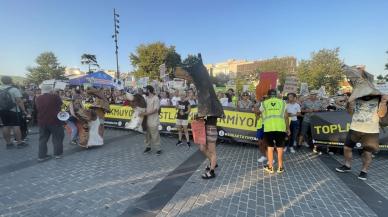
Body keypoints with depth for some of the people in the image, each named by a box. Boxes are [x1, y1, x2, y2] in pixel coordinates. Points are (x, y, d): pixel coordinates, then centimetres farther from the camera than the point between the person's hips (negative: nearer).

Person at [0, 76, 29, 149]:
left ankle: (8, 143, 17)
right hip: (13, 111, -6)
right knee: (16, 126, -2)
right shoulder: (14, 89, -11)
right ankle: (19, 143, 2)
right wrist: (24, 110, -15)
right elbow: (19, 101, -18)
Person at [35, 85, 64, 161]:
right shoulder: (55, 96, -11)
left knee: (42, 139, 12)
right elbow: (60, 104, 4)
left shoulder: (38, 98, 3)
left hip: (42, 121, 5)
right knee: (57, 138, 7)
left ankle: (42, 156, 14)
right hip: (54, 120, -4)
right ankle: (58, 154, 12)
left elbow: (37, 109, 14)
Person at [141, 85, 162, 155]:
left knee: (155, 136, 0)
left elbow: (155, 110, -19)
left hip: (153, 121, -7)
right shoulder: (146, 98, 9)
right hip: (146, 120, 7)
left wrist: (145, 113, -22)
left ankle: (158, 149, 12)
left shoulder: (156, 98, -13)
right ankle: (148, 147, 32)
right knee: (147, 135, 17)